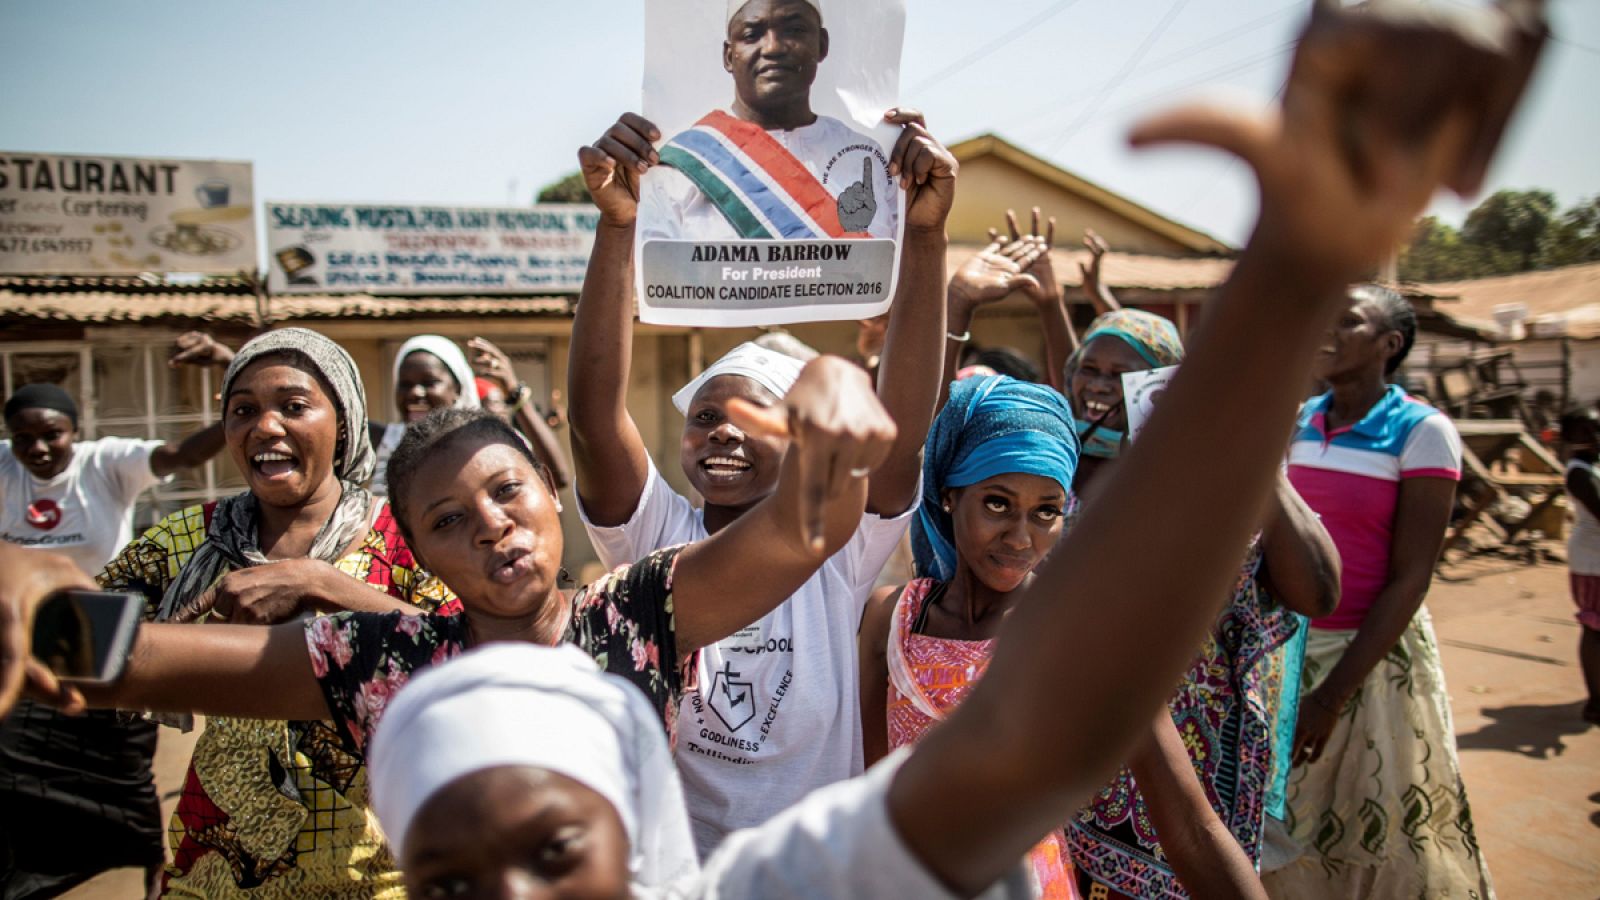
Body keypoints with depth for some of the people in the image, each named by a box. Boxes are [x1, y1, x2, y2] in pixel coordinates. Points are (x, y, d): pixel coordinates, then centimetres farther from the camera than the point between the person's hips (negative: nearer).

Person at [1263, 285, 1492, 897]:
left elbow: (1411, 578, -12)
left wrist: (1331, 695, -15)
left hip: (1375, 656, -4)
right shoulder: (1293, 422, 4)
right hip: (1286, 649, 4)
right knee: (1282, 834, 13)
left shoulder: (1422, 432, -8)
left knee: (1379, 839, 8)